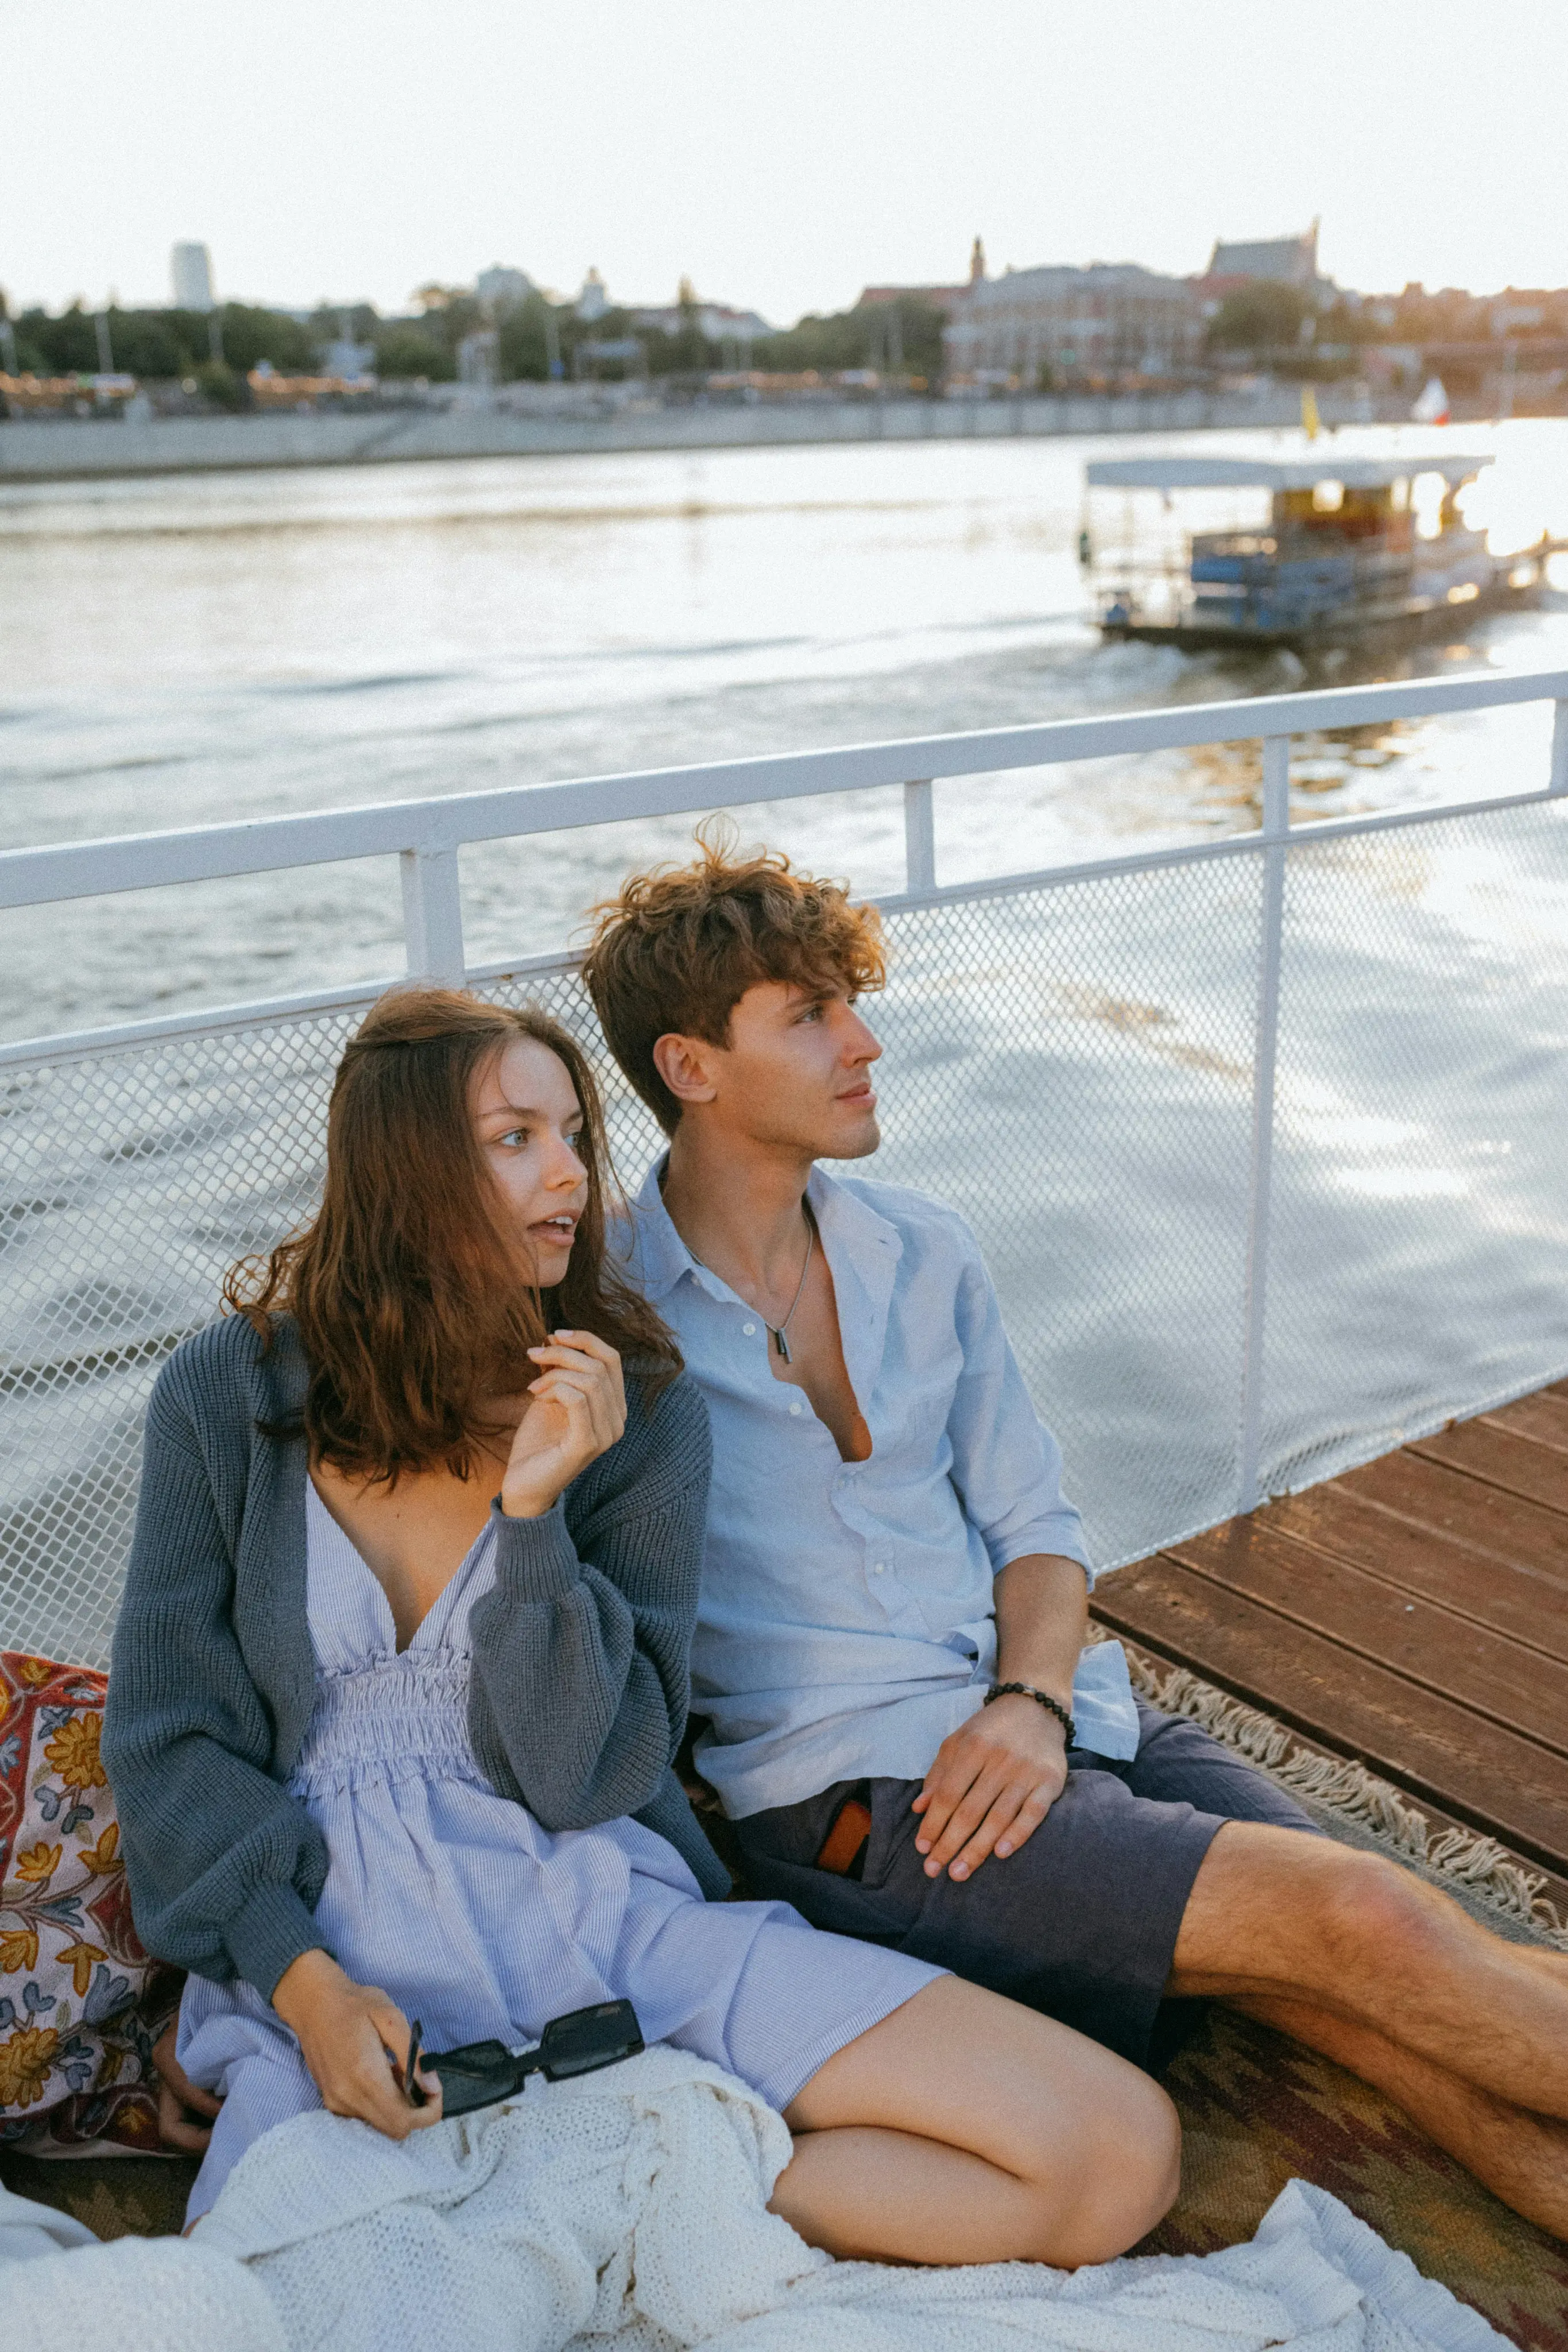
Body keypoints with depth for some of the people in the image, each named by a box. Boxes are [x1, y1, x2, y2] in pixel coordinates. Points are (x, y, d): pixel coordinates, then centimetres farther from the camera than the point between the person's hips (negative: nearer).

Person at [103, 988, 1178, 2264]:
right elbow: (172, 1740, 3)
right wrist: (302, 1980, -11)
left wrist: (535, 1510, -17)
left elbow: (583, 1779, -4)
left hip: (612, 1917, 1)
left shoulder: (635, 1410, 1)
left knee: (1120, 2154, -14)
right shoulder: (226, 1395, 2)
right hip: (331, 1953, -1)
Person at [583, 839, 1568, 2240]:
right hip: (850, 1796, -6)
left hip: (1036, 1721, 6)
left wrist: (1031, 1699, -7)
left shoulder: (924, 1256, 10)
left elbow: (1033, 1521, 12)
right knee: (1359, 1924, -18)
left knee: (1387, 2001, -13)